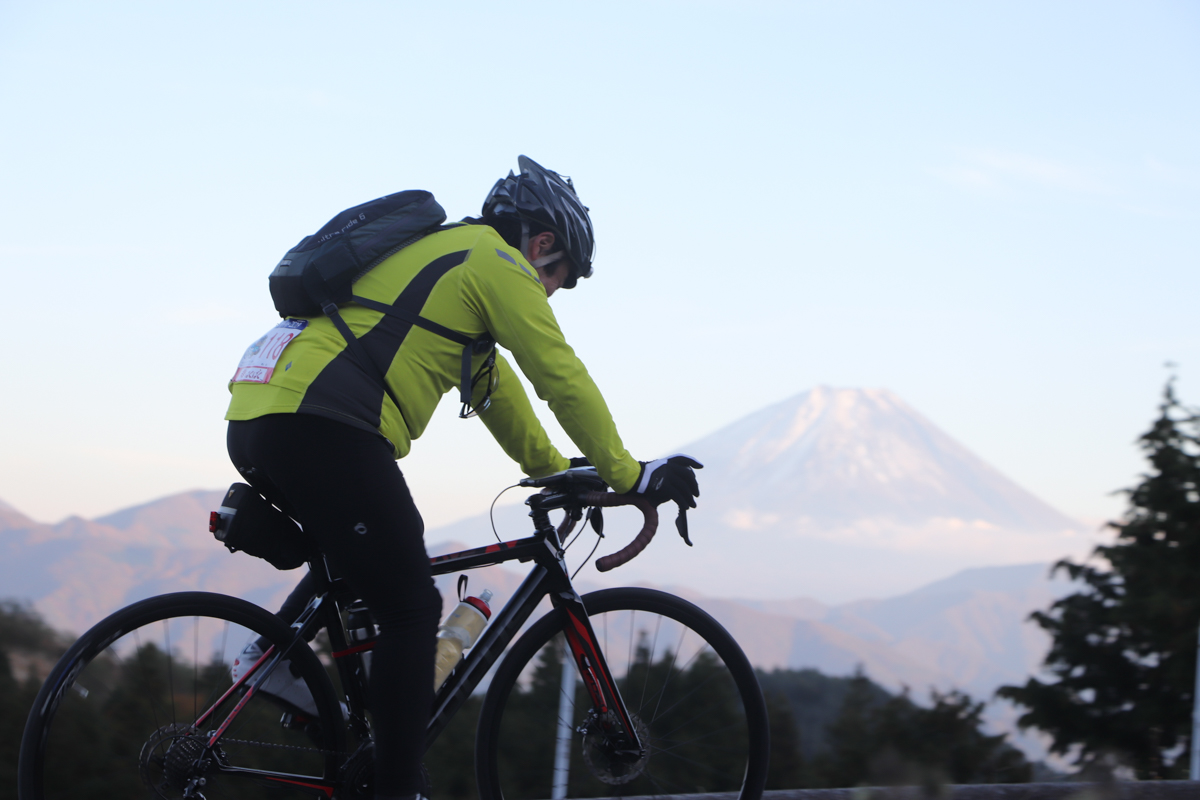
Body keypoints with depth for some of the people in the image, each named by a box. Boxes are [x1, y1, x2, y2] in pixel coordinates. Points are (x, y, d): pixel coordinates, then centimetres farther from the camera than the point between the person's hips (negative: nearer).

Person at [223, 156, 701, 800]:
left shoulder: (439, 253, 32)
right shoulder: (497, 261, 4)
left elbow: (491, 380, 39)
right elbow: (562, 378, 4)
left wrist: (553, 469, 43)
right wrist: (627, 475, 12)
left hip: (254, 419, 9)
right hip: (322, 429, -9)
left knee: (358, 557, 32)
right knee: (412, 608, -1)